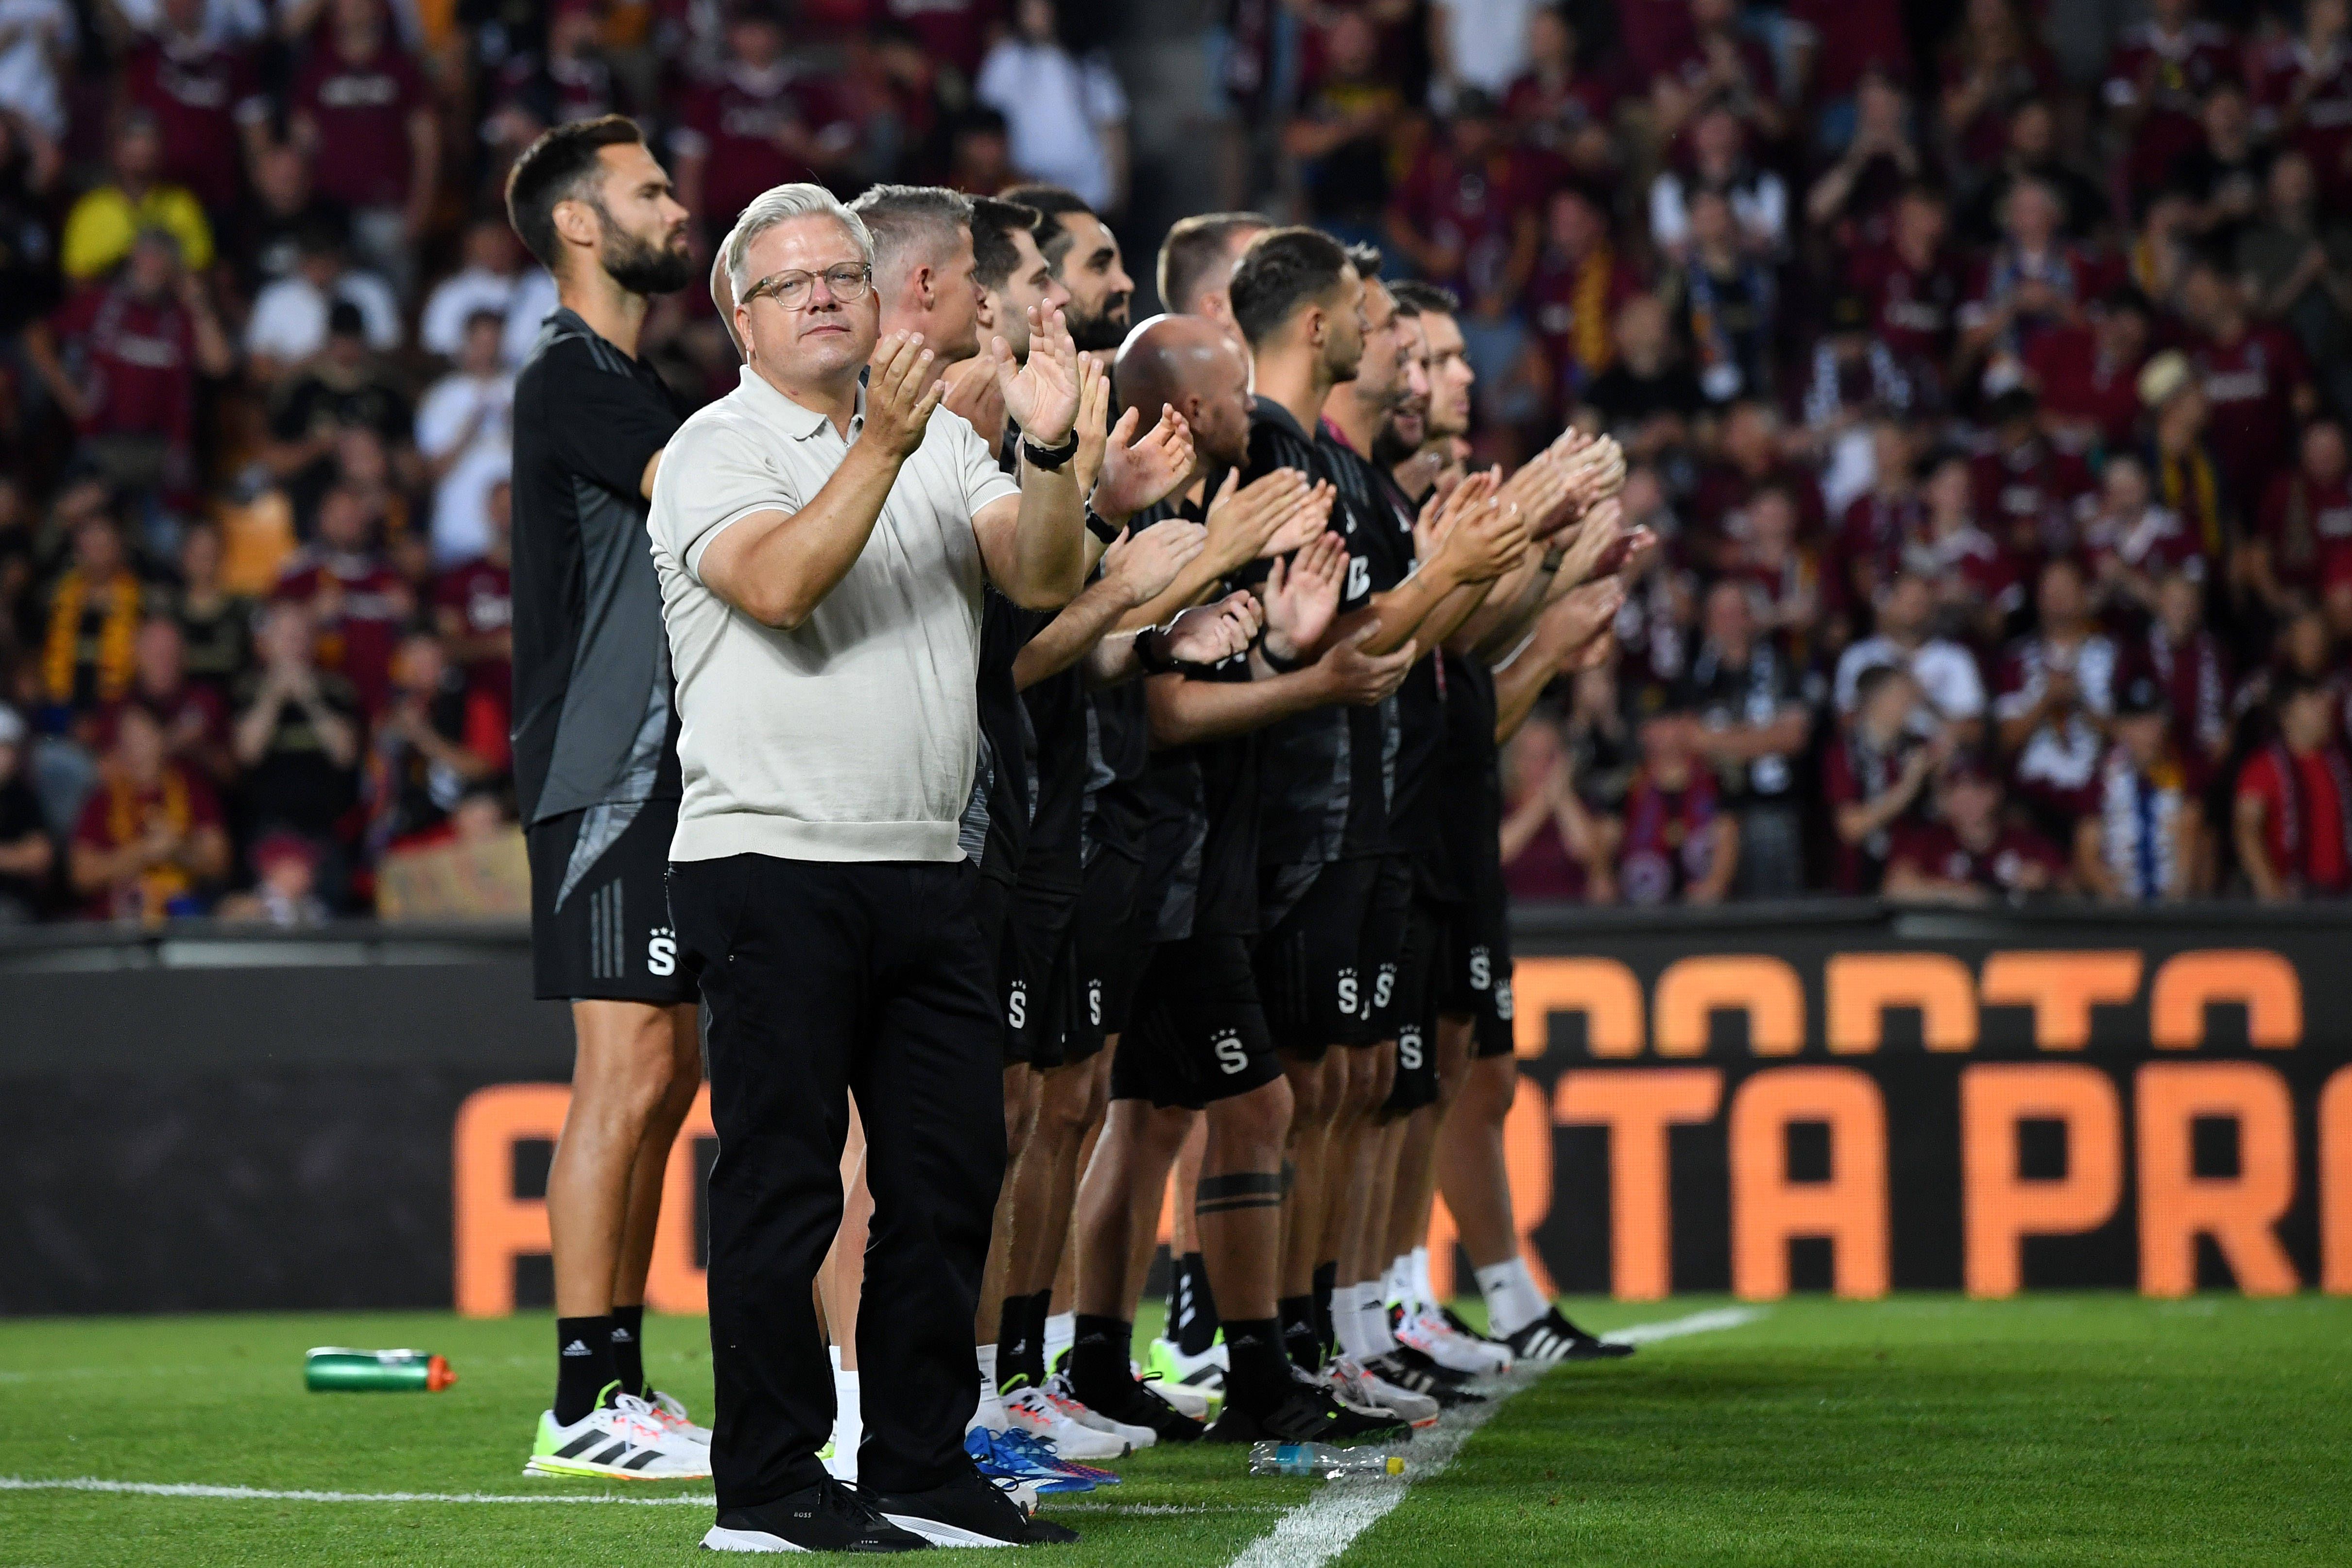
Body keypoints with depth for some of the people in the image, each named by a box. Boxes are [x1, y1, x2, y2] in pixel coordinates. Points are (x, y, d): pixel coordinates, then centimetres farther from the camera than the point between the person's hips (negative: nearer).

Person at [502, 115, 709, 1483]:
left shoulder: (629, 383, 21)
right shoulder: (570, 377, -10)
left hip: (664, 769, 10)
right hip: (606, 771, -10)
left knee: (666, 1072, 9)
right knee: (627, 1072, -11)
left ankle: (625, 1380, 14)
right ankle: (585, 1407, -10)